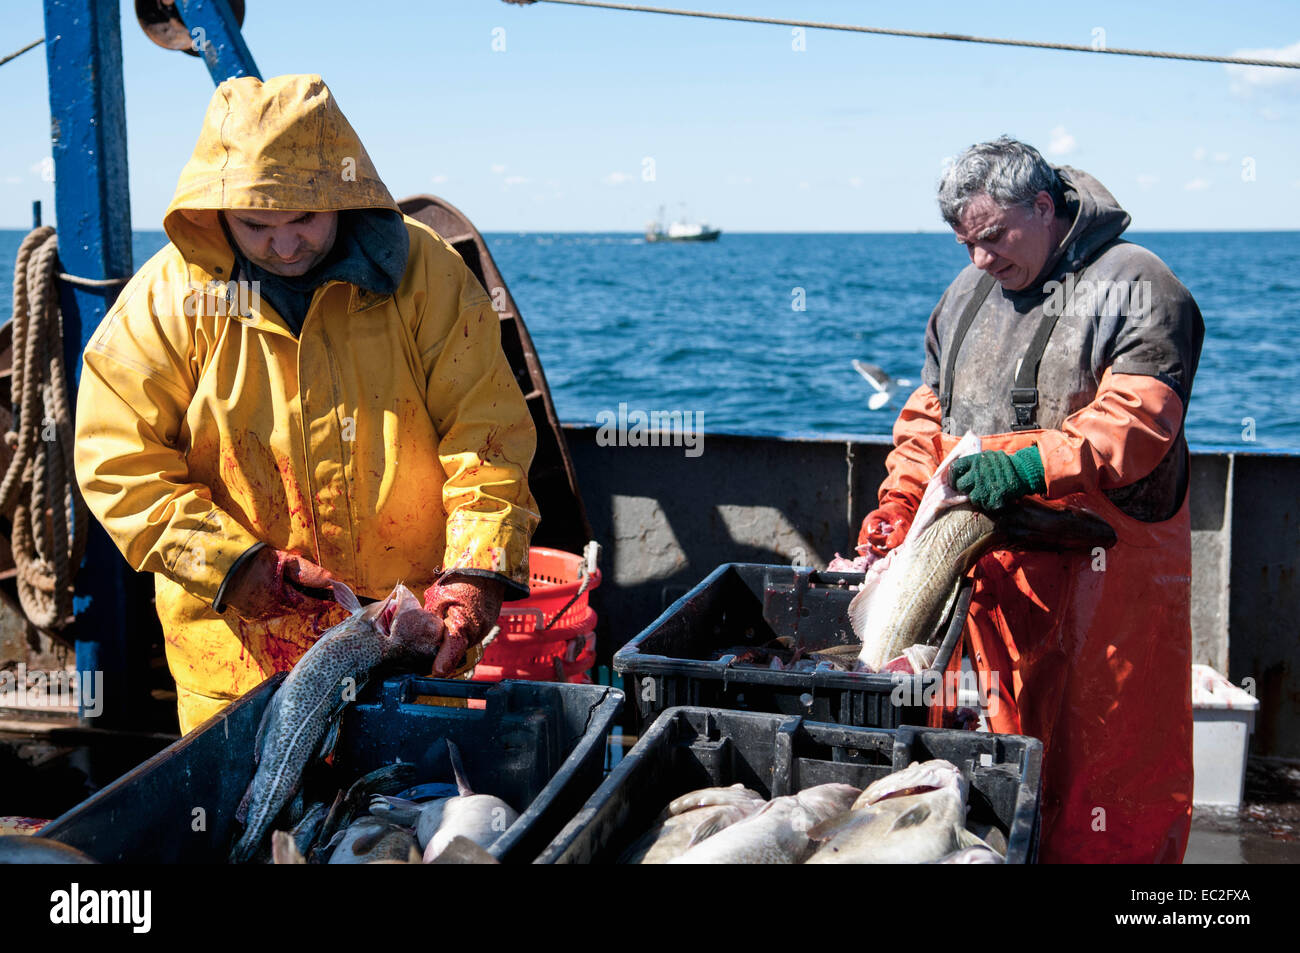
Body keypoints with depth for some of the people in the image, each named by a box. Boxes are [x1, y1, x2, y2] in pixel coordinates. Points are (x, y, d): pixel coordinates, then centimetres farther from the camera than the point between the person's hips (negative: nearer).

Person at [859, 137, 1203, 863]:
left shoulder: (1134, 287, -6)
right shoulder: (969, 292, 16)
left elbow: (1137, 418, -18)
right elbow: (931, 409, 19)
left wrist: (1030, 465, -28)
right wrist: (898, 504, 7)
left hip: (1103, 570, -5)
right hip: (987, 565, 6)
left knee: (1103, 753, 2)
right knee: (996, 740, 9)